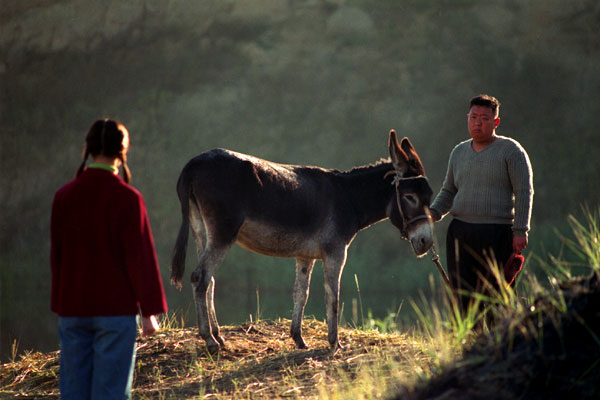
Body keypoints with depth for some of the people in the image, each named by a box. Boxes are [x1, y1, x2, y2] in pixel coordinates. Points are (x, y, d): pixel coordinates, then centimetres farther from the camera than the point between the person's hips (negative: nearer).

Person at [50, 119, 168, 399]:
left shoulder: (64, 196, 2)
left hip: (72, 309, 4)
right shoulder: (127, 198, -10)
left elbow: (56, 253, 9)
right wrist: (149, 311, -3)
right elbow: (140, 256, -9)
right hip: (116, 308, -4)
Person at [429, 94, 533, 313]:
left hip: (497, 233, -5)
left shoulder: (510, 150, -1)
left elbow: (524, 193, -5)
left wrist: (520, 231, -13)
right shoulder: (459, 152, 16)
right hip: (460, 233, 5)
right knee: (462, 298, 2)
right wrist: (433, 212, 3)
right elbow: (448, 191, 23)